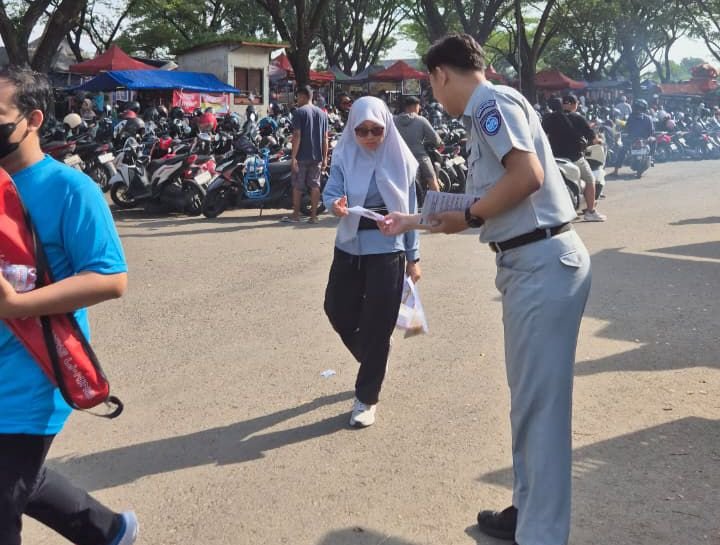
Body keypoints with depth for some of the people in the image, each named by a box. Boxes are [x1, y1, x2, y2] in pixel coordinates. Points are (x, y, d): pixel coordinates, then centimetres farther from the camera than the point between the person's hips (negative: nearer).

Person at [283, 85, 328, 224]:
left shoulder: (299, 112, -7)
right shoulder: (322, 113, 9)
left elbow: (297, 136, -13)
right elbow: (325, 138, 8)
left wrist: (293, 157, -12)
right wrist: (325, 158, 11)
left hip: (302, 156, -4)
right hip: (317, 157, 5)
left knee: (298, 186, 6)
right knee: (315, 185, 7)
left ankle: (295, 215, 12)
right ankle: (313, 215, 7)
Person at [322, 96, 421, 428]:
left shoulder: (399, 159, -3)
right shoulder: (343, 156, 0)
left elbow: (410, 211, 2)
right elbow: (330, 191, -10)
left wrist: (413, 257, 2)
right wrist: (335, 205, -34)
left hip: (387, 251, -3)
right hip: (349, 247, 3)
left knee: (376, 325, 0)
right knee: (338, 311, 11)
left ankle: (366, 398, 15)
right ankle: (373, 363, 40)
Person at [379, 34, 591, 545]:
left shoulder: (493, 101, -8)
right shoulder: (487, 112, 21)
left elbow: (528, 176, -22)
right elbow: (485, 205, 26)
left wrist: (468, 216, -8)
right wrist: (414, 222, 31)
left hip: (543, 263, -10)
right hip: (530, 263, 10)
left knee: (539, 401, -4)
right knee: (529, 398, 16)